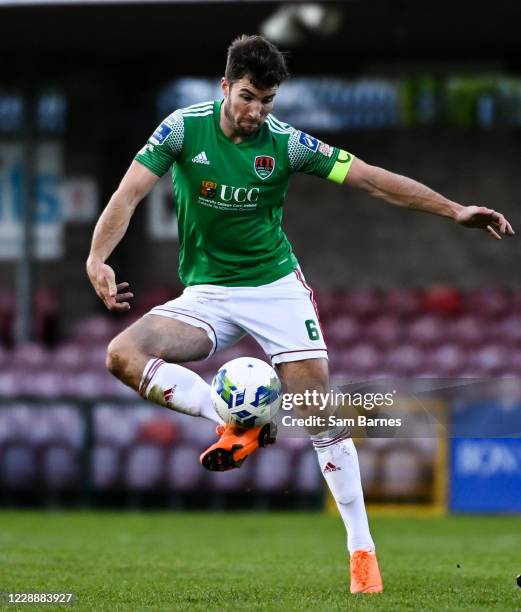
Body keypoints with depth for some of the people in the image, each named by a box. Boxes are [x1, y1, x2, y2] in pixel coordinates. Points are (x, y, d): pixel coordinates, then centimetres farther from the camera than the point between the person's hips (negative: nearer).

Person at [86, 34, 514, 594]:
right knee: (123, 353, -25)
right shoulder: (183, 128, -9)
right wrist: (98, 258, -33)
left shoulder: (286, 144, -9)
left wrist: (455, 210, -15)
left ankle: (361, 549, -4)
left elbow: (373, 179, -9)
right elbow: (129, 193, -15)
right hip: (205, 294, 1)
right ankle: (237, 422, -19)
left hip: (276, 285, -1)